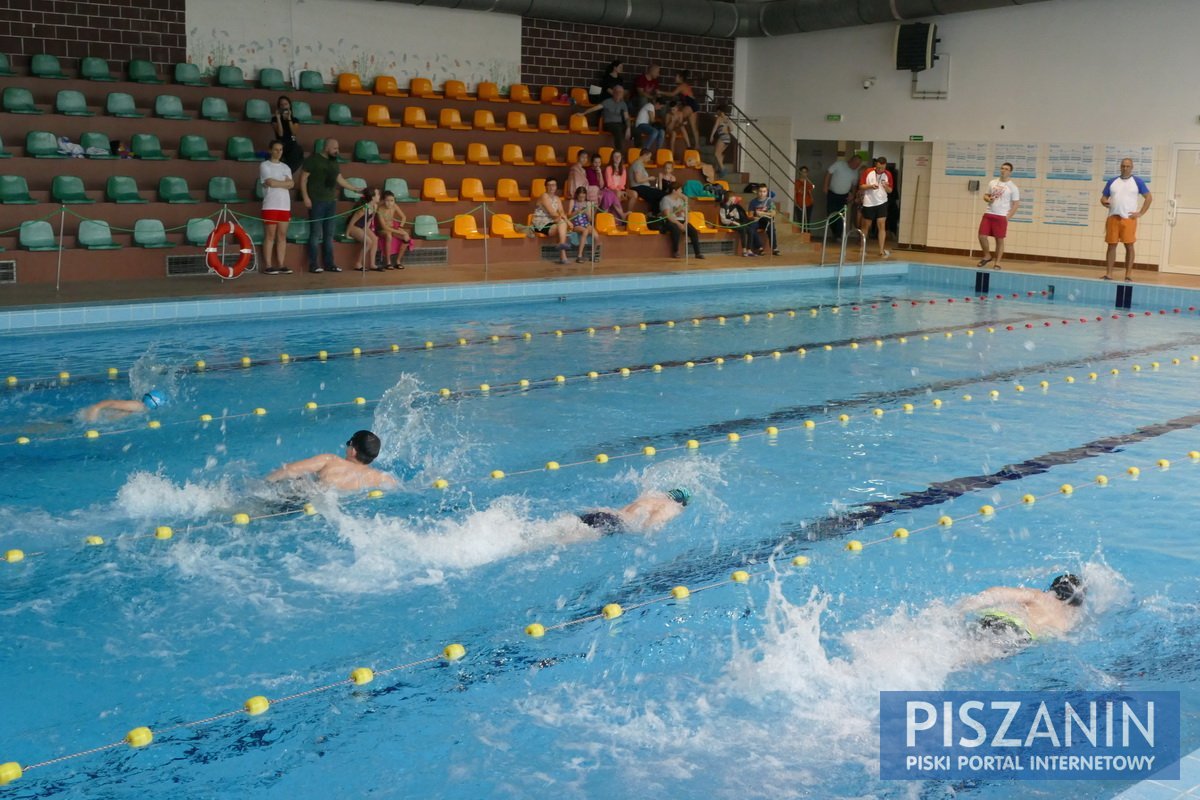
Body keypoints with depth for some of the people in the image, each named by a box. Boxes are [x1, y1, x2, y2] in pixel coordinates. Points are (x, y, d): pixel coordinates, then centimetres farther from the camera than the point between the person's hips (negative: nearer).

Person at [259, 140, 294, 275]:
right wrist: (285, 182, 0)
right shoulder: (264, 166, 0)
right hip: (270, 206, -5)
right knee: (270, 235, -5)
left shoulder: (286, 167, 16)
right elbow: (270, 183, -13)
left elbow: (291, 184, 3)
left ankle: (280, 265, 6)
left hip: (285, 206, 5)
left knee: (282, 236, 4)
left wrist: (277, 183, -9)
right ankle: (268, 266, -5)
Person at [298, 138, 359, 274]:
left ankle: (329, 263, 12)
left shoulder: (334, 163, 15)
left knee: (329, 234, 7)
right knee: (316, 233, -7)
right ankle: (313, 264, -3)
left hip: (331, 202, 7)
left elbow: (340, 180, 23)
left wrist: (356, 189, 20)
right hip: (316, 202, -7)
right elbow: (303, 178, -7)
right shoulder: (313, 159, -6)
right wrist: (305, 197, -15)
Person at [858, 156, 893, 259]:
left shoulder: (888, 175, -2)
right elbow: (861, 186, -3)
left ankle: (882, 251, -8)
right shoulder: (868, 172, -6)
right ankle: (863, 248, 28)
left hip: (881, 203, 0)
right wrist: (870, 186, -21)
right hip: (868, 203, 0)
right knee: (866, 225, 11)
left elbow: (890, 190, 5)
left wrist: (886, 187, -18)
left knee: (882, 225, -8)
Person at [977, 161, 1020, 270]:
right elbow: (985, 195, 19)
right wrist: (988, 199, -6)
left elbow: (1016, 204, -4)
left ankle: (997, 262, 7)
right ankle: (987, 256, 17)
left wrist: (1007, 217, -11)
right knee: (982, 236, -4)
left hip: (1001, 216, -4)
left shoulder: (1012, 187, -3)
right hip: (988, 214, 4)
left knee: (999, 240, -1)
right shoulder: (992, 183, 10)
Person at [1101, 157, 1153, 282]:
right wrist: (1105, 202, -9)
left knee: (1129, 246, -2)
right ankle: (1108, 273, 5)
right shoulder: (1112, 182, 12)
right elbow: (1103, 197, 15)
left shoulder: (1137, 182, 4)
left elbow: (1149, 197, 5)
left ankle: (1128, 274, 2)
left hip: (1129, 219, -2)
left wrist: (1140, 213, -3)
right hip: (1113, 218, 2)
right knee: (1111, 245, 2)